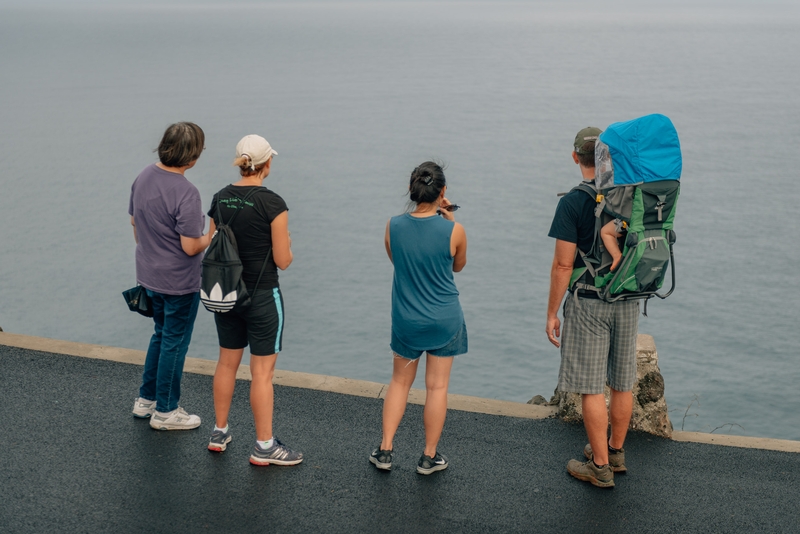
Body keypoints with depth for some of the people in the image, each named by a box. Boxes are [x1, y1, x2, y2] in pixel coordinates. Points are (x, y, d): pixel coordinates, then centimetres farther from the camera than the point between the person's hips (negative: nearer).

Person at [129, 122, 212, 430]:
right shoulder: (186, 193, -27)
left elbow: (134, 223, 10)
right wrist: (210, 238, -5)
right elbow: (190, 247, -25)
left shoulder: (144, 177, -2)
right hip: (179, 283, -8)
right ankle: (165, 411, 21)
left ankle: (146, 399, 33)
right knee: (175, 343, 8)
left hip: (149, 276, 8)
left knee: (161, 334, 24)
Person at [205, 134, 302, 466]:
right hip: (261, 296, -6)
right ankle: (264, 447, 11)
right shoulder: (273, 204, -17)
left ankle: (219, 433, 29)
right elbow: (283, 261, -13)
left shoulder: (220, 199, 2)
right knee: (262, 371, 3)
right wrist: (286, 244, 8)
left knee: (227, 363, 18)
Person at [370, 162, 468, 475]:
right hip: (444, 320, -2)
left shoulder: (393, 226, -10)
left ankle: (385, 450, 21)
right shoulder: (453, 231, -16)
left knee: (400, 382, 19)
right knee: (437, 387, 10)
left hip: (405, 319, 2)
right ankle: (429, 457, 20)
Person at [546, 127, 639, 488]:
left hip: (588, 302, -6)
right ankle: (615, 451, 31)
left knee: (591, 387, 2)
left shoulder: (573, 202, -15)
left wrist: (552, 313, -7)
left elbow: (563, 264, -15)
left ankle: (601, 467, 9)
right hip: (628, 299, 6)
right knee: (623, 383, 16)